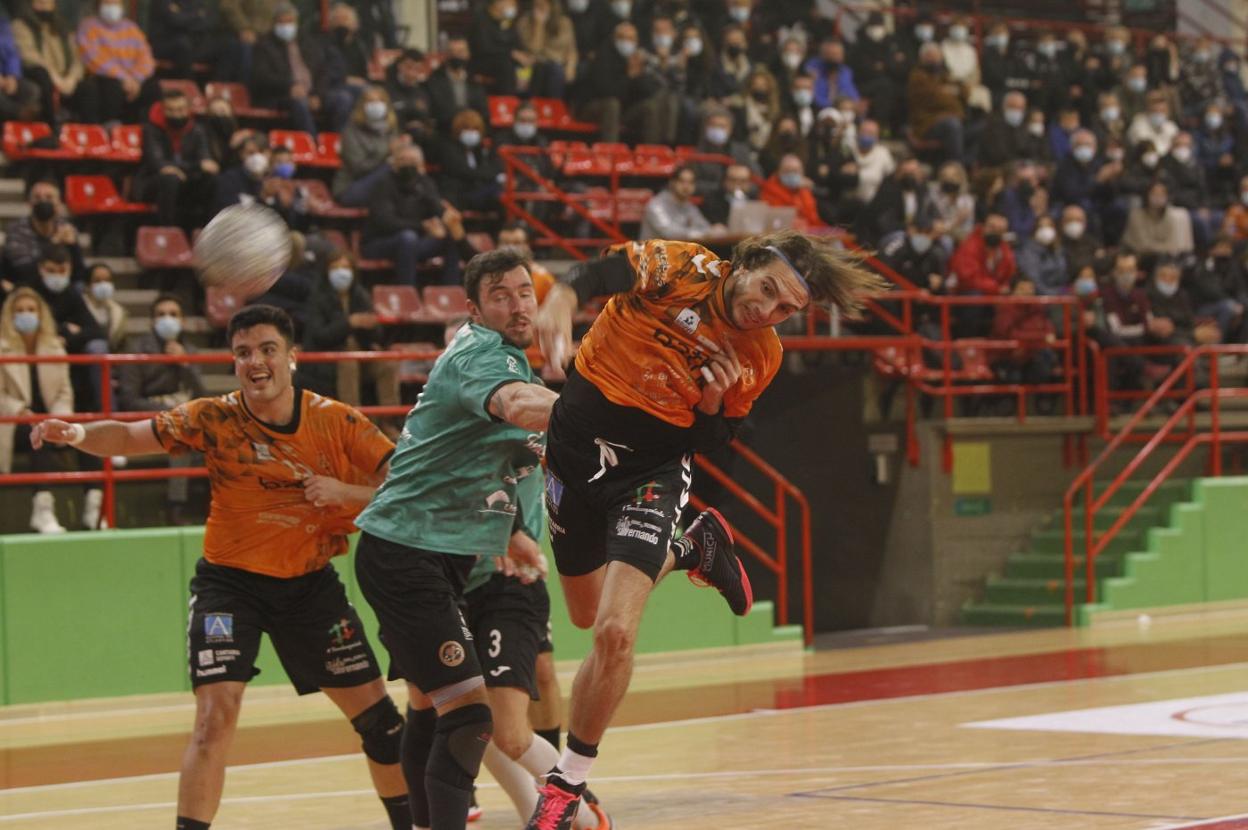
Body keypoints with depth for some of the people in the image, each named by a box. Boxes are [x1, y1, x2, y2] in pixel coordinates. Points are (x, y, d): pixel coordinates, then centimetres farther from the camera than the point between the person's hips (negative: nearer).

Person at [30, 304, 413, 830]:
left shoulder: (337, 421, -10)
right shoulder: (215, 419, -13)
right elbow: (131, 436, -20)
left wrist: (345, 493, -25)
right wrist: (79, 434, -40)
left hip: (311, 583, 2)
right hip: (230, 581, -2)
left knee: (375, 713, 7)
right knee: (215, 716, -19)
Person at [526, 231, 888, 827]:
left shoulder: (761, 357, -6)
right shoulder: (684, 269, -15)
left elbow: (709, 441, 2)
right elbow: (609, 270, -33)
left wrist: (713, 400, -19)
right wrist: (563, 297, -55)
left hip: (652, 470, -1)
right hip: (574, 447, 1)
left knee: (614, 632, -17)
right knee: (588, 616, 21)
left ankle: (569, 779, 1)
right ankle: (693, 549, 48)